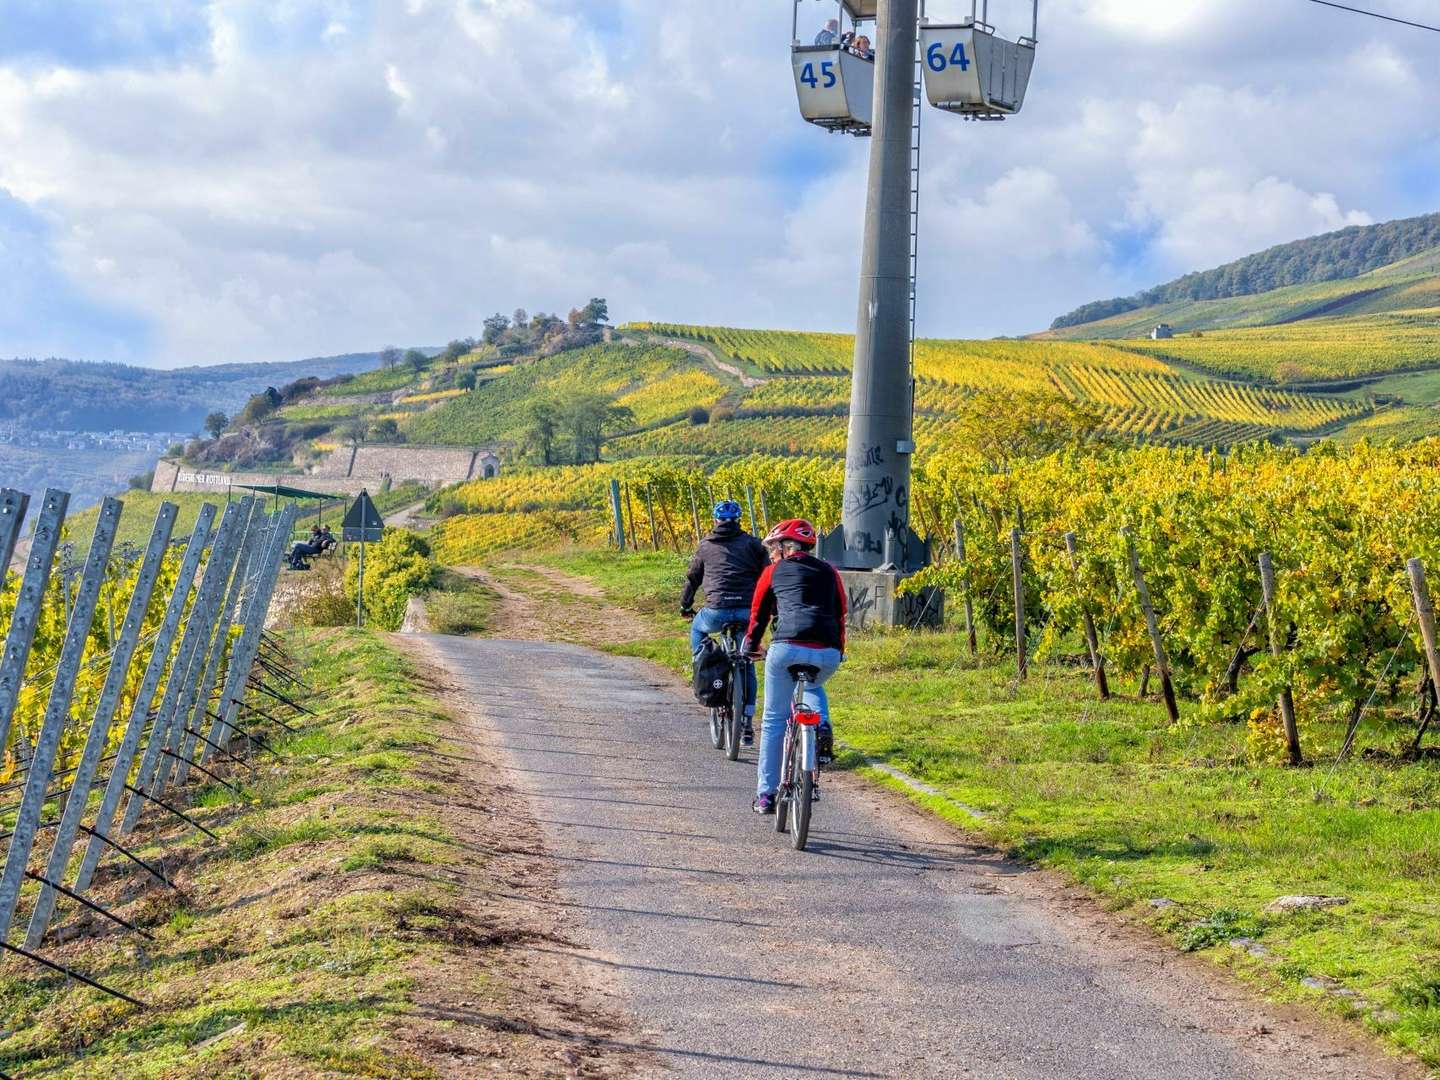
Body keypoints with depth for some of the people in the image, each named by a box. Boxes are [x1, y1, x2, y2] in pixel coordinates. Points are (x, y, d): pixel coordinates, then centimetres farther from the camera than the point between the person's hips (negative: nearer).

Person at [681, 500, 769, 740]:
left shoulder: (706, 546, 14)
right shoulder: (752, 544, 12)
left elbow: (692, 579, 22)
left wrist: (685, 607, 36)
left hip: (717, 611, -1)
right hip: (748, 612, 1)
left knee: (697, 628, 34)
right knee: (746, 665, 16)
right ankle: (747, 723, 13)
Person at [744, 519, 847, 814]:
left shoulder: (773, 571, 18)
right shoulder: (829, 572, 23)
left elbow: (758, 615, 26)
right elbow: (841, 615, 29)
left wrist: (750, 648, 43)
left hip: (787, 648, -2)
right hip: (828, 654, 3)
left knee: (774, 720, 13)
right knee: (812, 686, 38)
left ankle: (766, 794, 13)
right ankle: (822, 725, 7)